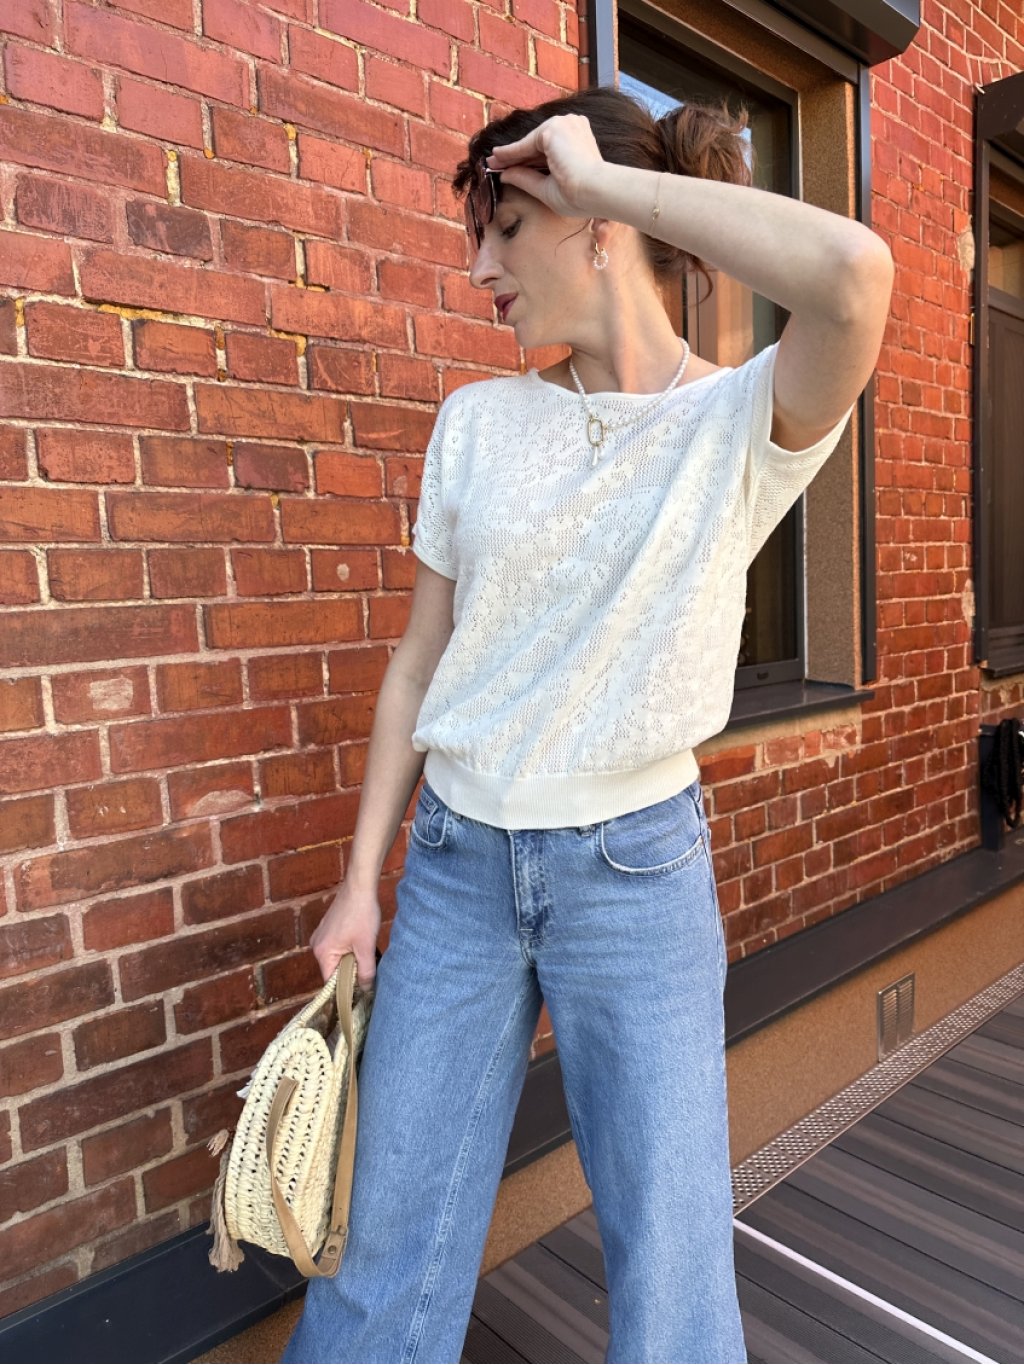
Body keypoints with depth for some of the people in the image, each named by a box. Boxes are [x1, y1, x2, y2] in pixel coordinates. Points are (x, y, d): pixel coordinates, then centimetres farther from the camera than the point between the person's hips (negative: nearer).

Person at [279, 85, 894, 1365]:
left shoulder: (741, 421, -7)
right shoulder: (477, 421, 3)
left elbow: (855, 274, -30)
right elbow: (419, 660, 5)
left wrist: (603, 175, -16)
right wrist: (360, 879, 7)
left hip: (636, 868, -3)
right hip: (455, 860, 4)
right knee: (388, 1240, 15)